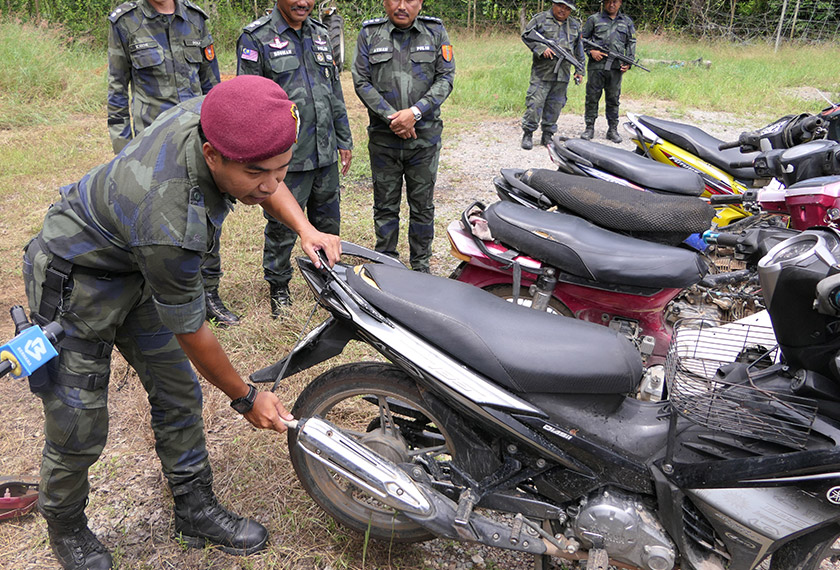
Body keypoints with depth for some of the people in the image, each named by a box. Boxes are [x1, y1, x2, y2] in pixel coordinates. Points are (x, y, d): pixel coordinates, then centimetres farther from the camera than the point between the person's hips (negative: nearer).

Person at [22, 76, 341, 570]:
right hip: (76, 282, -8)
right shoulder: (170, 224, -41)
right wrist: (246, 399, -11)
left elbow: (269, 180, 2)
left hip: (136, 266, 8)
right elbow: (189, 330, -25)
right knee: (79, 430, 3)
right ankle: (66, 527, 34)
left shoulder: (209, 115, -21)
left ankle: (196, 509, 29)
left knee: (179, 394, 11)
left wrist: (304, 228, -16)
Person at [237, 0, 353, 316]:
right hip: (286, 159, -6)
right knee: (283, 228, 5)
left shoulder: (321, 35, 12)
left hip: (326, 154, 6)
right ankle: (278, 288, 24)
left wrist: (344, 140, 16)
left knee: (328, 223, 16)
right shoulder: (256, 38, -7)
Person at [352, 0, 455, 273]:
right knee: (385, 206, 9)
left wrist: (415, 112, -14)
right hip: (383, 137, 0)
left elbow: (446, 78, -2)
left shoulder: (436, 32, 5)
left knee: (422, 206, 9)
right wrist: (391, 116, -13)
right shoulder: (369, 33, 4)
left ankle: (420, 263, 23)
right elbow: (361, 81, -2)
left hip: (424, 137, 0)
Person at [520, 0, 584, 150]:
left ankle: (548, 135, 15)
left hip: (563, 75, 4)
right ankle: (527, 134, 1)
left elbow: (579, 50, 21)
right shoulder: (540, 19, 3)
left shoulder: (575, 25, 17)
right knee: (535, 103, -9)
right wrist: (541, 48, -13)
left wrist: (579, 70, 17)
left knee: (555, 106, 6)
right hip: (542, 72, -4)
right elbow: (526, 35, -1)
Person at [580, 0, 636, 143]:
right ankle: (589, 128, 8)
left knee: (613, 99, 5)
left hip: (616, 67, 2)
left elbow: (631, 43, 17)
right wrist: (591, 51, -6)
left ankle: (613, 129, 11)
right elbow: (583, 38, 11)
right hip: (596, 65, -1)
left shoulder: (627, 22, 16)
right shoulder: (594, 19, 8)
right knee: (592, 97, 0)